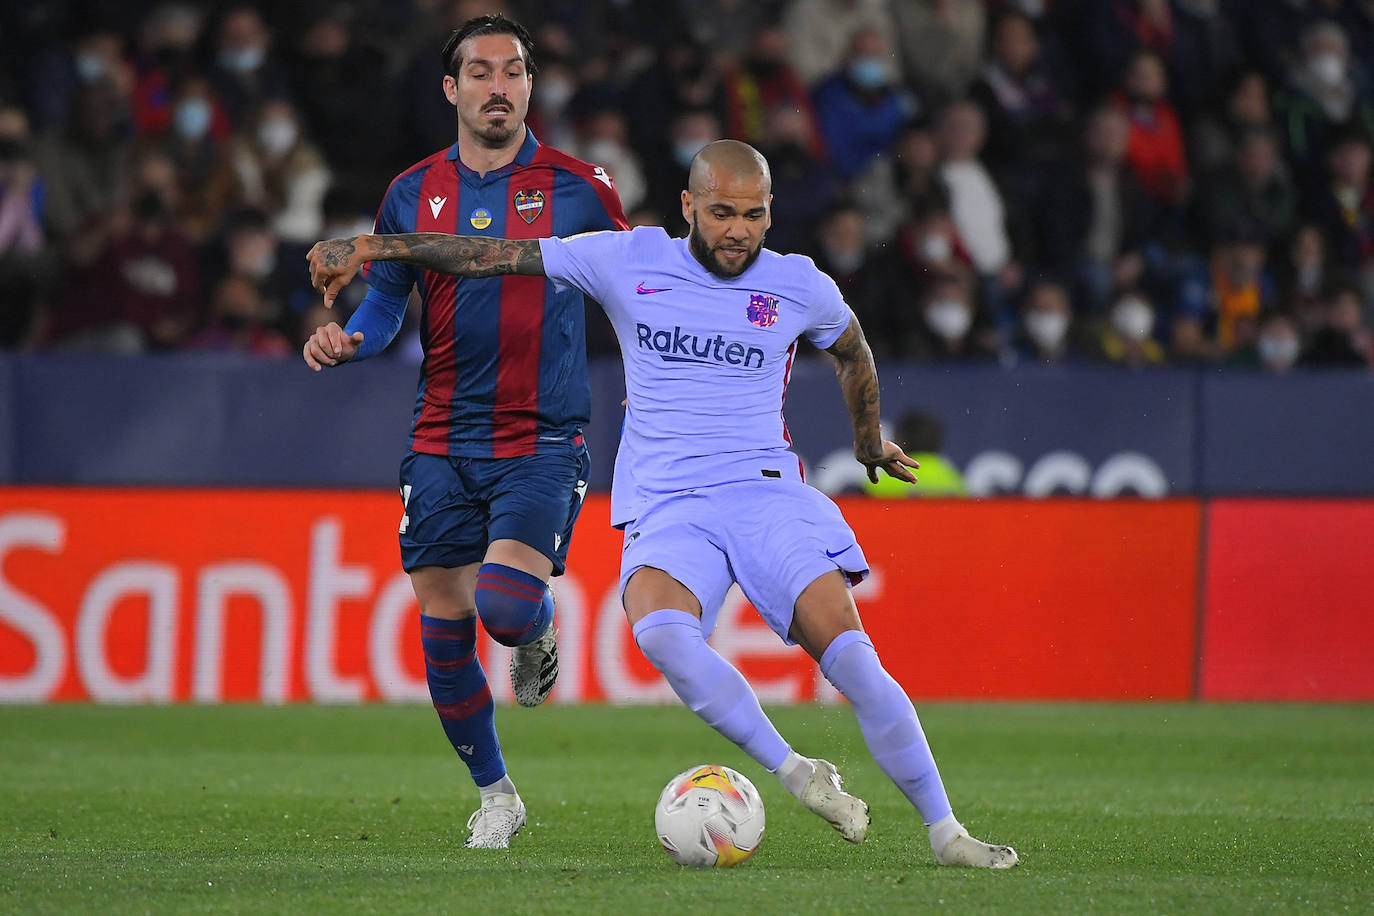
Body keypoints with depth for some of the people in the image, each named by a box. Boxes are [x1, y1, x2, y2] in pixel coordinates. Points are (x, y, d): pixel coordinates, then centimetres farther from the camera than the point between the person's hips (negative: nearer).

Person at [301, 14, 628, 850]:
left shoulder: (579, 187, -1)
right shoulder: (414, 193, 6)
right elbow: (386, 303, 14)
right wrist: (347, 341, -7)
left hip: (544, 441, -3)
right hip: (444, 444, 3)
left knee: (505, 604, -22)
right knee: (443, 631, 1)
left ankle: (538, 629, 16)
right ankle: (496, 796, 21)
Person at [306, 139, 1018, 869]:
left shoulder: (800, 286, 5)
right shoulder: (626, 261, 2)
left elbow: (852, 353, 27)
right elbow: (492, 255, 6)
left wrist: (870, 442, 42)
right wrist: (366, 246, 3)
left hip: (767, 492, 0)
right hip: (665, 509, 0)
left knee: (850, 655, -19)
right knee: (658, 628, -34)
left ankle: (944, 830, -8)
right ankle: (793, 772, -21)